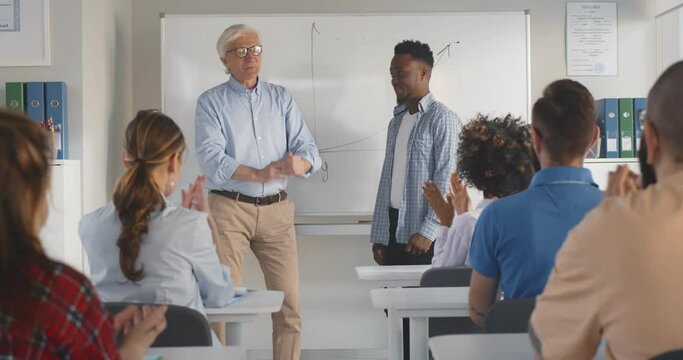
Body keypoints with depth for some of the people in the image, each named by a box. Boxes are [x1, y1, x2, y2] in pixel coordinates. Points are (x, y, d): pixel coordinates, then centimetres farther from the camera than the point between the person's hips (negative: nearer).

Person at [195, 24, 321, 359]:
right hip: (229, 208, -3)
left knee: (289, 303, 2)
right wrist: (261, 174, -27)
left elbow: (308, 149, 2)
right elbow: (212, 159, -13)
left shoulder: (281, 98, 11)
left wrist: (301, 163, -23)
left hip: (277, 209, 3)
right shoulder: (211, 102, 1)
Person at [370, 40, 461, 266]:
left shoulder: (442, 119, -7)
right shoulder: (397, 120, 16)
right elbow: (388, 178, 14)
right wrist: (379, 235, 11)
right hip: (393, 231, 7)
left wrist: (427, 231, -19)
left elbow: (446, 180, -14)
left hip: (423, 234, -6)